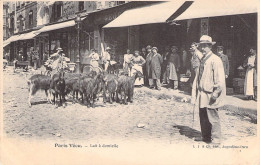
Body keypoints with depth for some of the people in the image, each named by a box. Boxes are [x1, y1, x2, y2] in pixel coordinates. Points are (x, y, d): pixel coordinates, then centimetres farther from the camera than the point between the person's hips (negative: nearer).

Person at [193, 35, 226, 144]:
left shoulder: (215, 60, -12)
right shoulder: (203, 59, 14)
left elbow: (219, 78, -16)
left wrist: (215, 93, -19)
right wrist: (197, 90, 18)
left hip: (211, 95, -9)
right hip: (202, 94, 9)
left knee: (213, 118, -1)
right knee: (203, 117, 15)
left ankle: (216, 139, 11)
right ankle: (205, 137, 27)